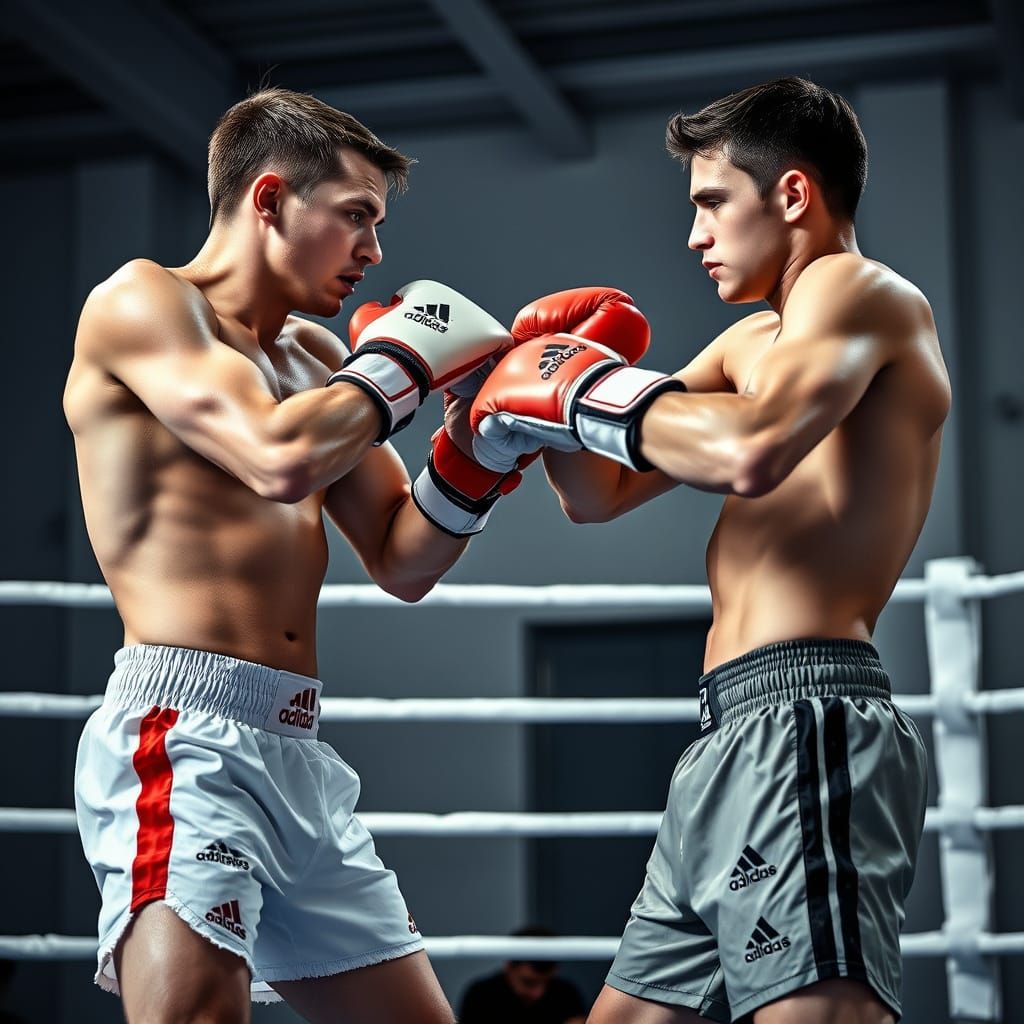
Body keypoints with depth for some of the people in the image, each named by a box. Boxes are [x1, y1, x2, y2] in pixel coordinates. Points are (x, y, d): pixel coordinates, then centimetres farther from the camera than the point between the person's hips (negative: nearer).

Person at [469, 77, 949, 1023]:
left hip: (804, 730, -10)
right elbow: (599, 497, 24)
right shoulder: (751, 341, 25)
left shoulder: (857, 289, -3)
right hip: (740, 742, 10)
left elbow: (751, 449, -24)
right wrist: (556, 379, 8)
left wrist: (593, 389, -10)